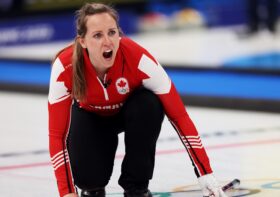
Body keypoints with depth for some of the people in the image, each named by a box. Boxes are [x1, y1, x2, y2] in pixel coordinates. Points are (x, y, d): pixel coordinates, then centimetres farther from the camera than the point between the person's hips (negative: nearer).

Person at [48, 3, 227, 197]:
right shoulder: (65, 67, -35)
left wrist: (205, 173, -36)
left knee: (149, 105, -35)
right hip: (91, 116, -1)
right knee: (88, 178, -26)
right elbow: (57, 133, -28)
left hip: (130, 110, 1)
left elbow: (178, 114, -32)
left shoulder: (137, 58, -37)